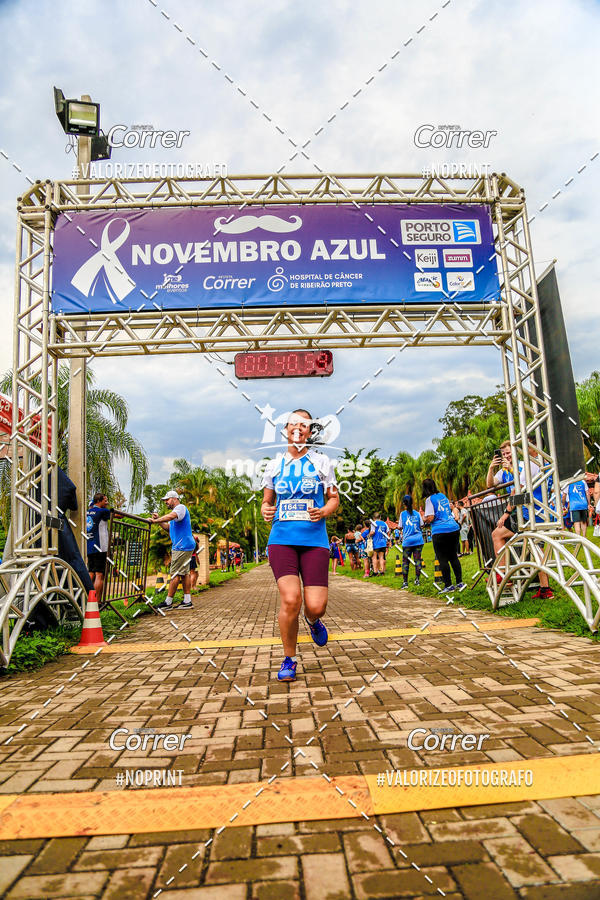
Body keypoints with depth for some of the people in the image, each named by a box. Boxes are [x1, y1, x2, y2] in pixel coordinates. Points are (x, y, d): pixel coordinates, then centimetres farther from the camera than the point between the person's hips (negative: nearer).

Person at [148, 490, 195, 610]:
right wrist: (158, 519, 12)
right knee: (184, 573, 9)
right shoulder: (176, 510, 25)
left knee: (175, 574, -8)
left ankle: (168, 602, -5)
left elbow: (171, 516, -30)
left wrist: (155, 521, -29)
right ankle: (187, 601, 10)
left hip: (182, 546, -10)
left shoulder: (180, 507, -9)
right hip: (185, 546, 10)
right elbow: (168, 527, 25)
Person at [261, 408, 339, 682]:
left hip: (314, 540, 0)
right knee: (290, 600, -16)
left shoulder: (321, 462, 7)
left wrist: (324, 511, -10)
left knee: (316, 606, -9)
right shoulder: (275, 465, 10)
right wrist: (265, 511, -5)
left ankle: (312, 620, 33)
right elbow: (267, 501, 18)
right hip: (282, 539, 0)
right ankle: (289, 659, 8)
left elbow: (334, 498, 11)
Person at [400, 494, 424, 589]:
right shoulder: (417, 513, 4)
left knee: (405, 561, 3)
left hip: (407, 540, -2)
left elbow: (401, 527, 2)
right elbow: (421, 526, 9)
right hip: (418, 539, 2)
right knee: (417, 560, 6)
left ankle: (405, 582, 2)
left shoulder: (403, 513, -2)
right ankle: (417, 580, 5)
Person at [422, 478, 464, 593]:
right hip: (454, 528, 7)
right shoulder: (443, 495, 14)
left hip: (440, 532, -7)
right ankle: (460, 582, 15)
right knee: (454, 557, 14)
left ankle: (448, 585, 1)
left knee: (442, 559, 0)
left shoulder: (429, 499, -7)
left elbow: (430, 518, -14)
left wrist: (424, 519, 7)